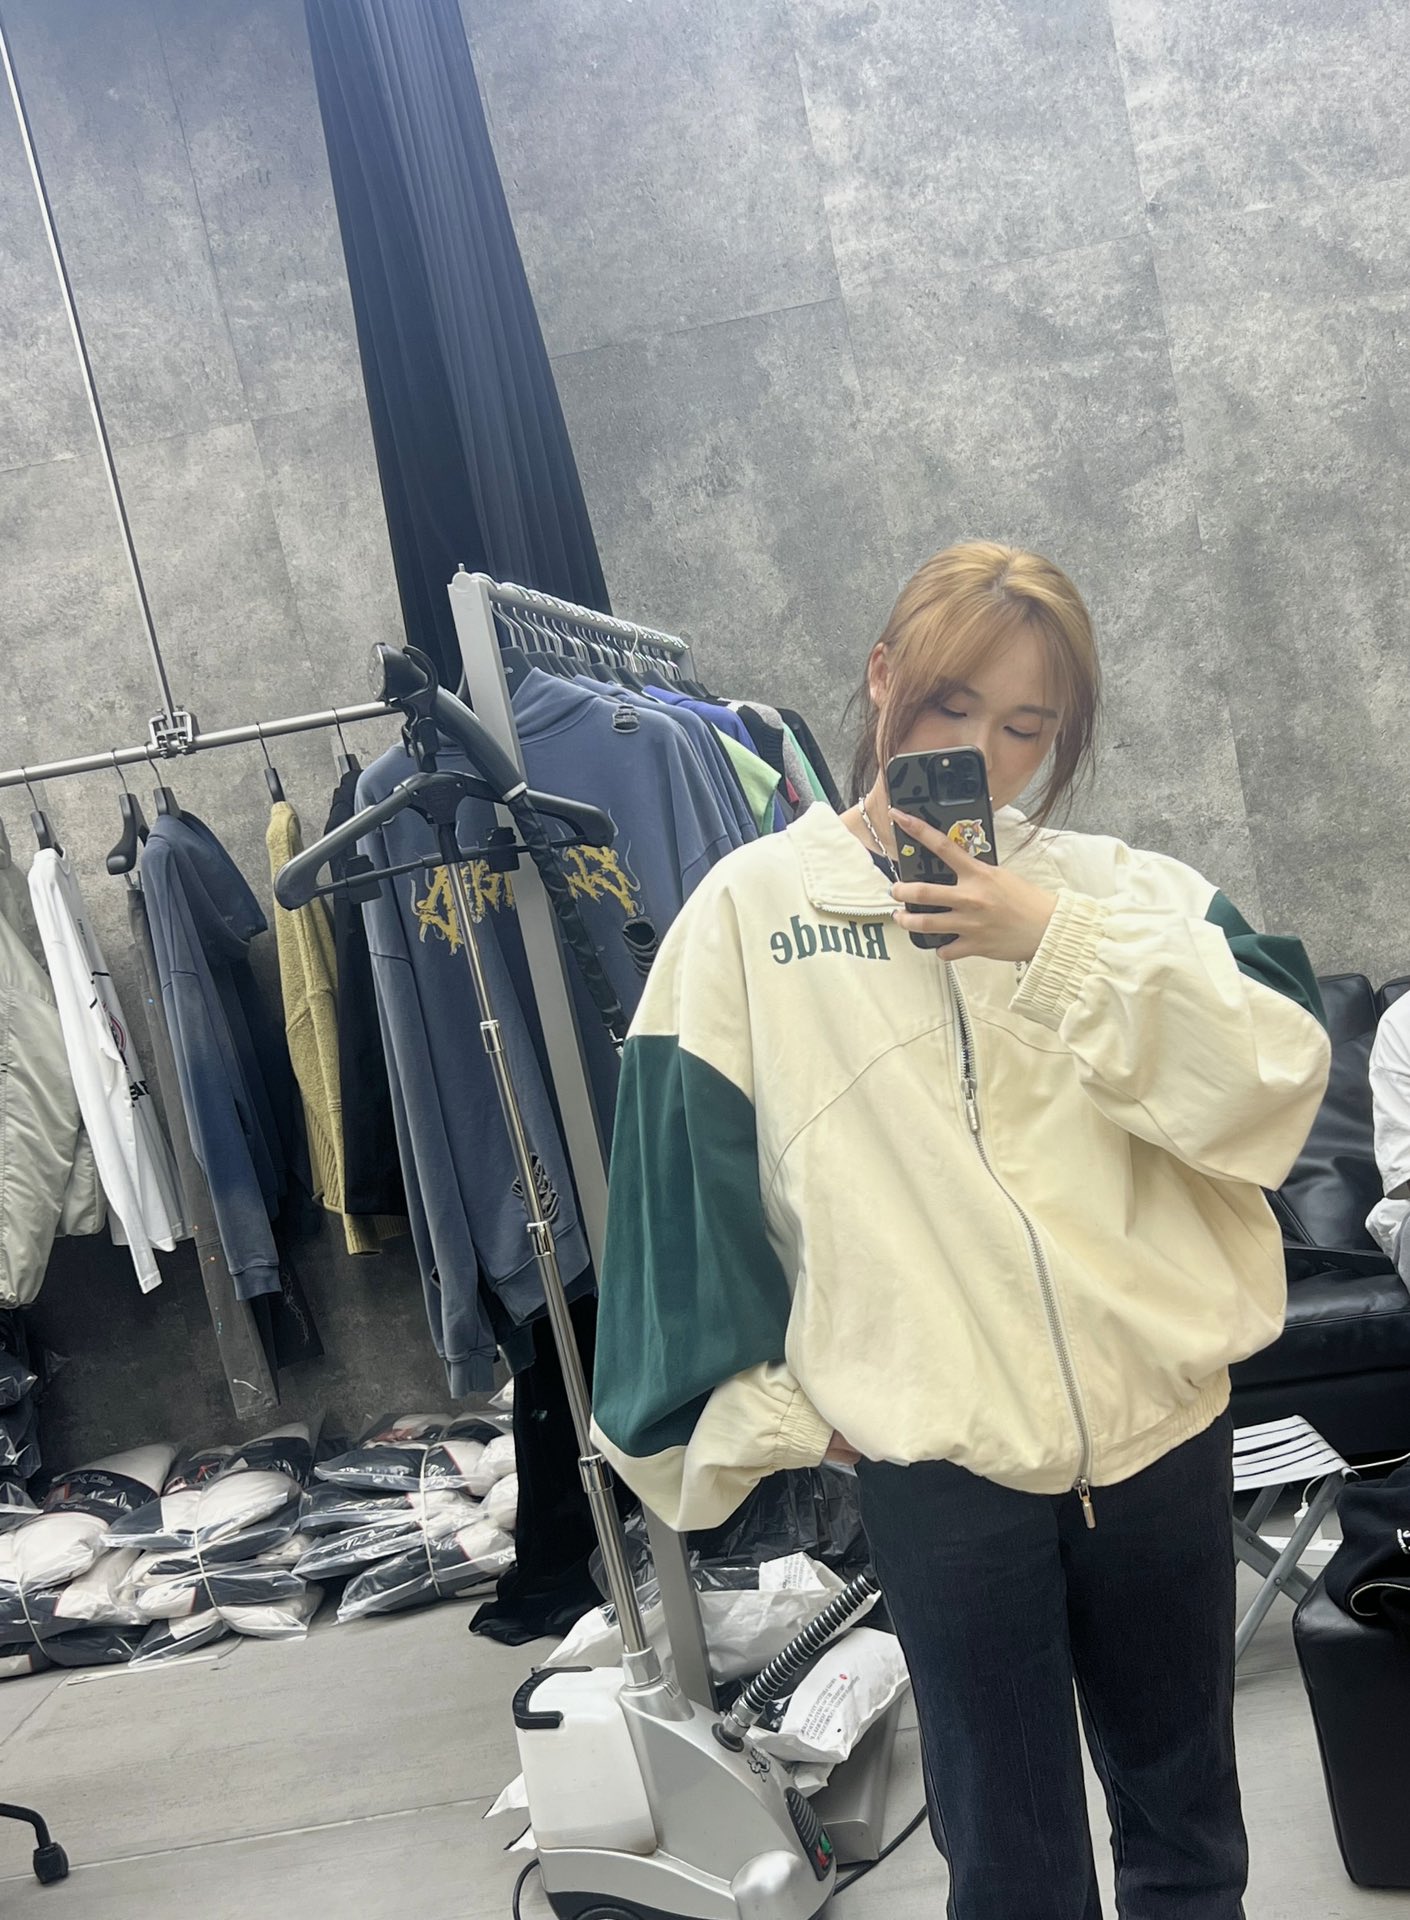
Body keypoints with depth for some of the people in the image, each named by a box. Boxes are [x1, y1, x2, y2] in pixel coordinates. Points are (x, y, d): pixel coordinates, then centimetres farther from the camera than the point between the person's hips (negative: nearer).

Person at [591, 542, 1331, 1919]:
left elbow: (1276, 1081, -10)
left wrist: (1060, 945, -17)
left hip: (1162, 1421, 2)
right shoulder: (750, 909, -1)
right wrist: (763, 1407, 1)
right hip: (932, 1453, -2)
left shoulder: (1118, 890, 3)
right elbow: (691, 1185, 1)